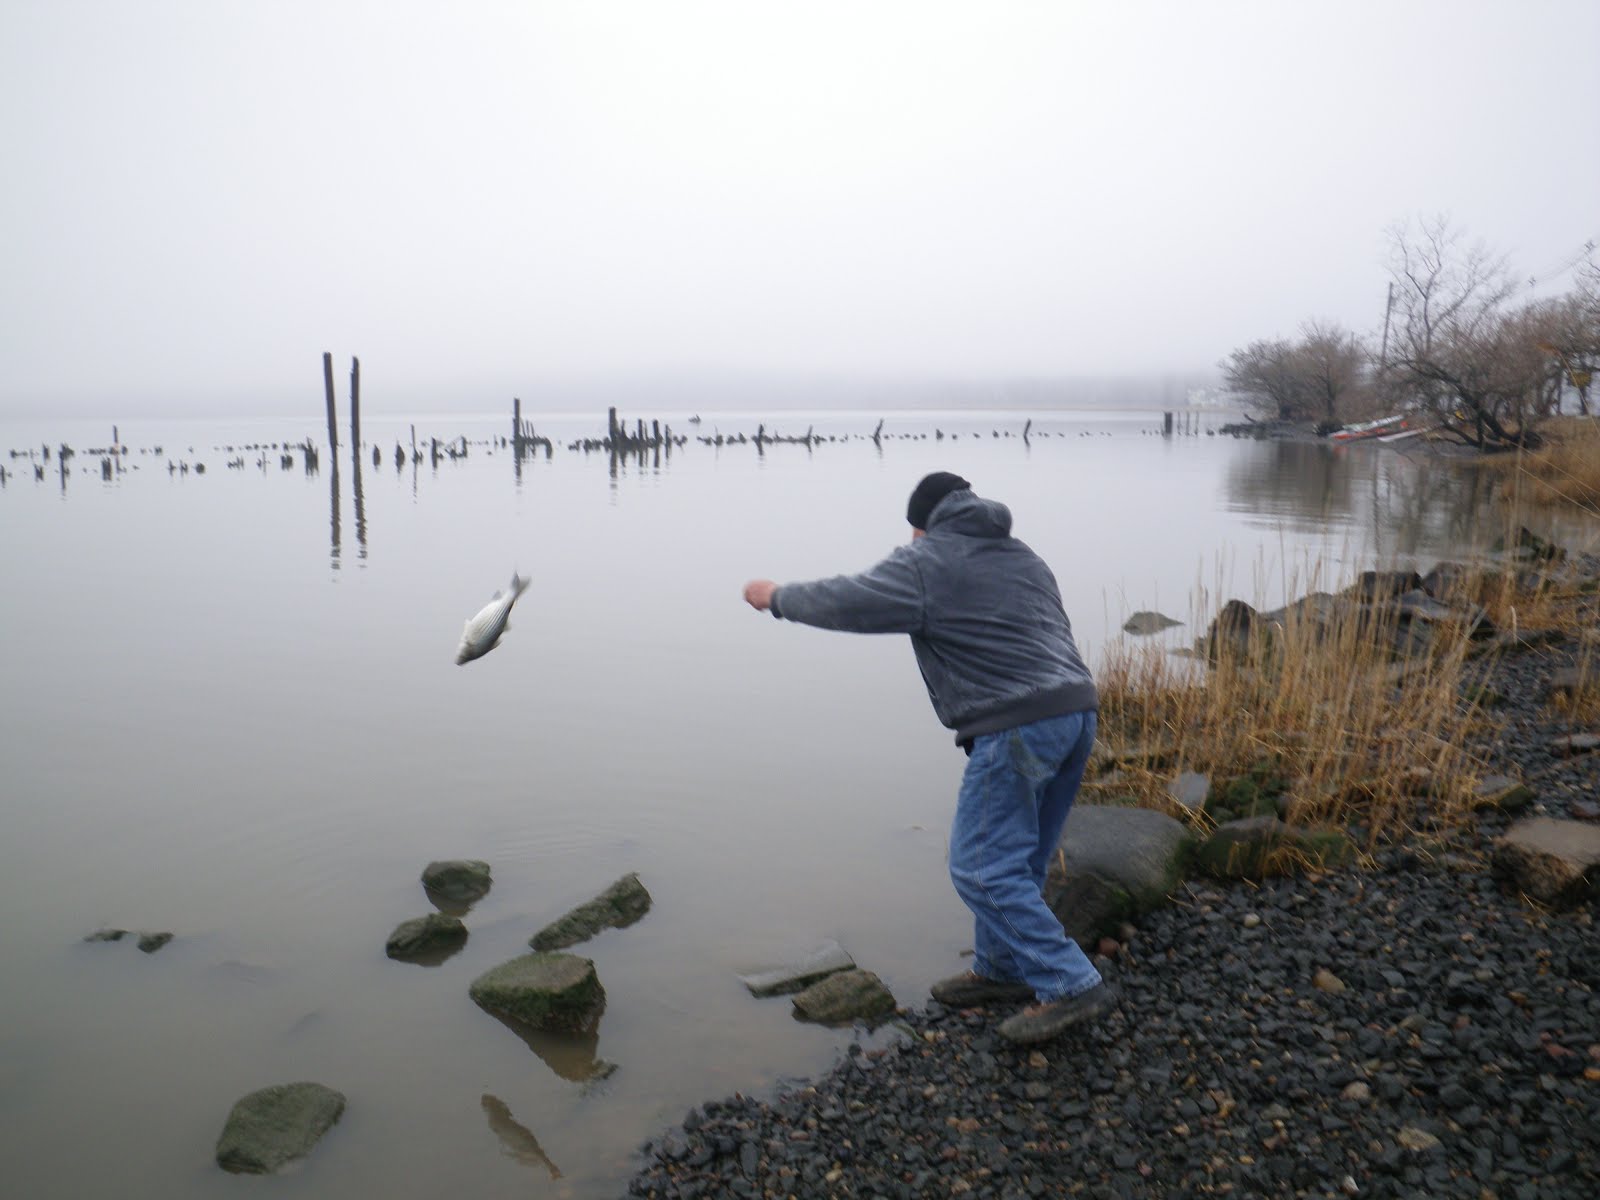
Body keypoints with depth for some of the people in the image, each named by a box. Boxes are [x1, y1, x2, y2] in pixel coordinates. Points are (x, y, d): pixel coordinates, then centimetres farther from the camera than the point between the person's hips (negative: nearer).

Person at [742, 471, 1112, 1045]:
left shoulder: (925, 563, 0)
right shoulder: (1024, 558, 24)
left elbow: (846, 600, 2)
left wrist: (777, 596, 18)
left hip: (1017, 728, -9)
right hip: (1078, 710, 9)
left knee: (982, 867, -3)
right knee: (1015, 861, 19)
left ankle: (1069, 985, -2)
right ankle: (1001, 968, 30)